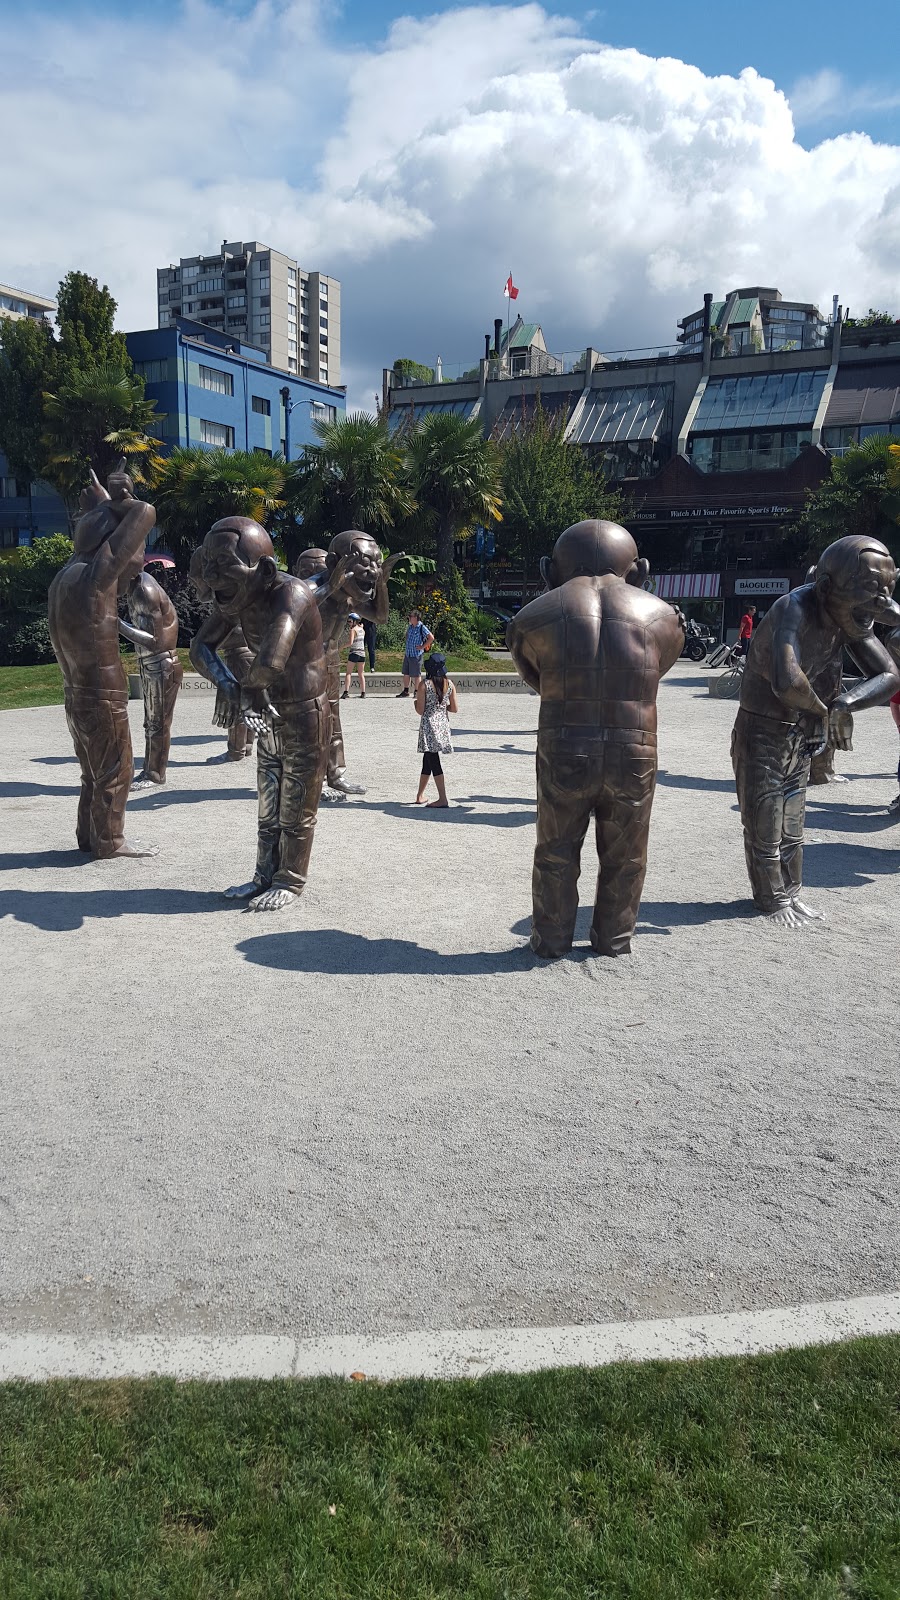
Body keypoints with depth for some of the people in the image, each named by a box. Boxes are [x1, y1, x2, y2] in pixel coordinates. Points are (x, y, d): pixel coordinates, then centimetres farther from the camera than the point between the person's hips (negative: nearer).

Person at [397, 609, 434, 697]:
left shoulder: (422, 627, -12)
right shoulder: (410, 627, 11)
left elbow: (431, 638, -16)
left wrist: (422, 647, -14)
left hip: (416, 655, -8)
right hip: (407, 654, 8)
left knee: (415, 675, -1)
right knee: (406, 674, 10)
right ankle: (405, 692, 17)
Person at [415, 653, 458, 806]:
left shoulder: (424, 684, -12)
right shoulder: (449, 683, 0)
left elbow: (420, 710, -11)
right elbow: (455, 708, 2)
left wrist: (416, 701, 9)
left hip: (429, 725, -5)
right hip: (443, 724, 5)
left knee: (433, 761, -3)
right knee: (428, 760, 16)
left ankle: (443, 798, -9)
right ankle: (420, 795, 25)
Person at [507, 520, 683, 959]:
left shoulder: (535, 616, 2)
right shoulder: (660, 615, 4)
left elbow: (536, 680, 11)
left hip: (563, 754, 0)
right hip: (635, 755, 1)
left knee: (556, 853, 16)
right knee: (624, 857, 17)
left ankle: (551, 940, 24)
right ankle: (614, 940, 28)